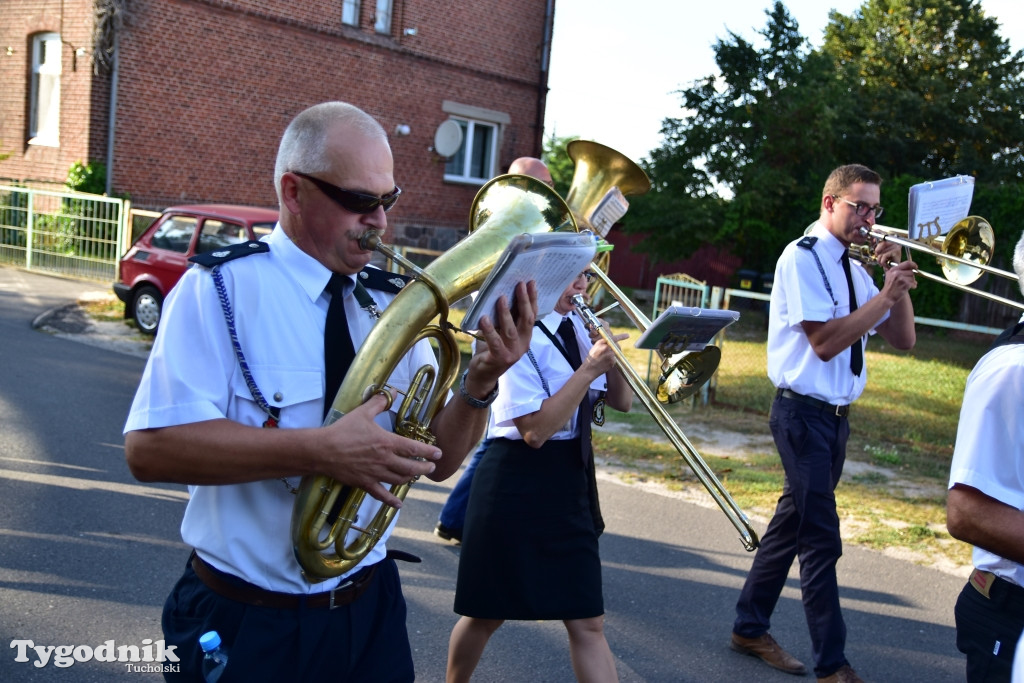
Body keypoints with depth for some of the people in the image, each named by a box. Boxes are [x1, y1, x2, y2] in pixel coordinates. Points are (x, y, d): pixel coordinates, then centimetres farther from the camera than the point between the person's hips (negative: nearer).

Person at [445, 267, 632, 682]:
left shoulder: (577, 329, 6)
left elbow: (622, 401, 10)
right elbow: (535, 430, -21)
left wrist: (611, 357, -8)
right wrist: (588, 369, -22)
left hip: (571, 484, 6)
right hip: (516, 483, -6)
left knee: (587, 622, 4)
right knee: (488, 613, 11)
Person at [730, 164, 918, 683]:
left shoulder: (854, 268, 12)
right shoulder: (802, 257, -12)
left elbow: (902, 339, 12)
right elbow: (824, 342, -21)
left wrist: (898, 282, -2)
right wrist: (885, 294, -17)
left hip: (835, 415, 9)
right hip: (804, 412, -8)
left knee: (793, 522, 15)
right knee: (822, 538, -5)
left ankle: (750, 629, 29)